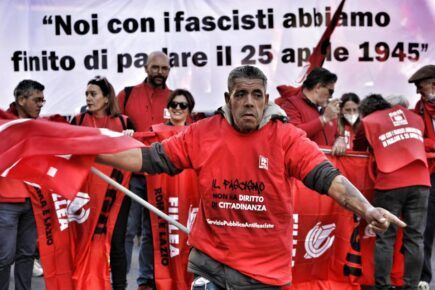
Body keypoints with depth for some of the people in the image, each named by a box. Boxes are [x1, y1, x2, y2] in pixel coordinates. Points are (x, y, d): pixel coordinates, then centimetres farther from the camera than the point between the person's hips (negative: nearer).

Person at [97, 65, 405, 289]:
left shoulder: (286, 137, -9)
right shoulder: (202, 133, -3)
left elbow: (326, 176, -18)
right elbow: (152, 158, 2)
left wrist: (366, 209, -34)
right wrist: (92, 154, -1)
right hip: (210, 260, 1)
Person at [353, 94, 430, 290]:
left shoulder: (368, 121, 12)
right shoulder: (413, 116, 22)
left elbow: (358, 149, 22)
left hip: (390, 184, -3)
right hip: (420, 181, 3)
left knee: (385, 238, 3)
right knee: (414, 237, 5)